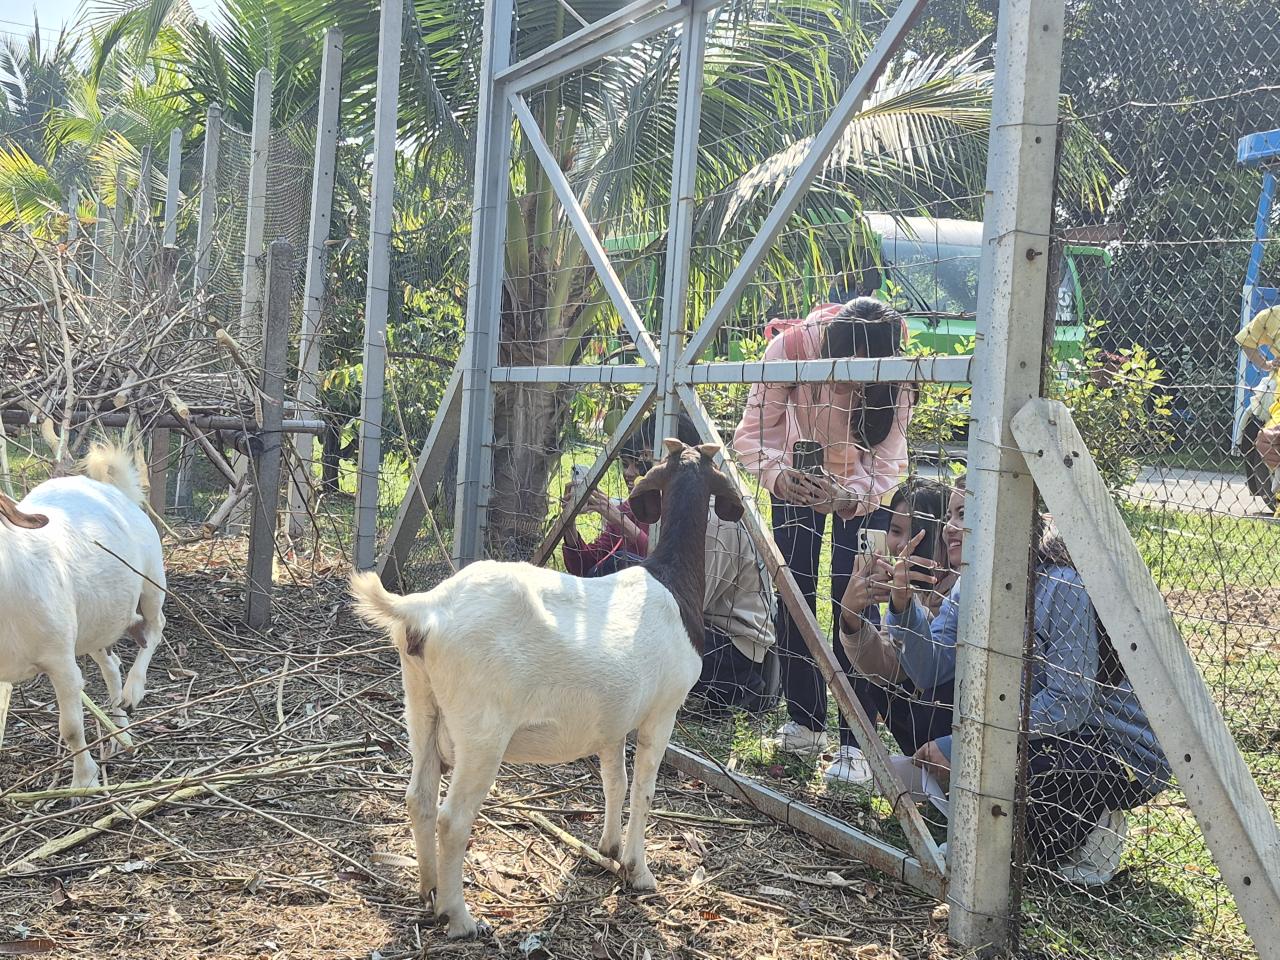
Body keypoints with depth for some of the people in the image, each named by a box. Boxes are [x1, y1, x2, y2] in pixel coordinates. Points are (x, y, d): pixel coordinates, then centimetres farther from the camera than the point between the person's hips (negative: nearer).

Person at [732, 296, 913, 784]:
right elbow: (754, 429, -28)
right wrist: (777, 474, -48)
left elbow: (886, 461, -32)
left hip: (866, 486, -1)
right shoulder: (791, 346, -32)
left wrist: (849, 496, -52)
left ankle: (855, 743, -6)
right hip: (799, 473, 2)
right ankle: (803, 722, 15)